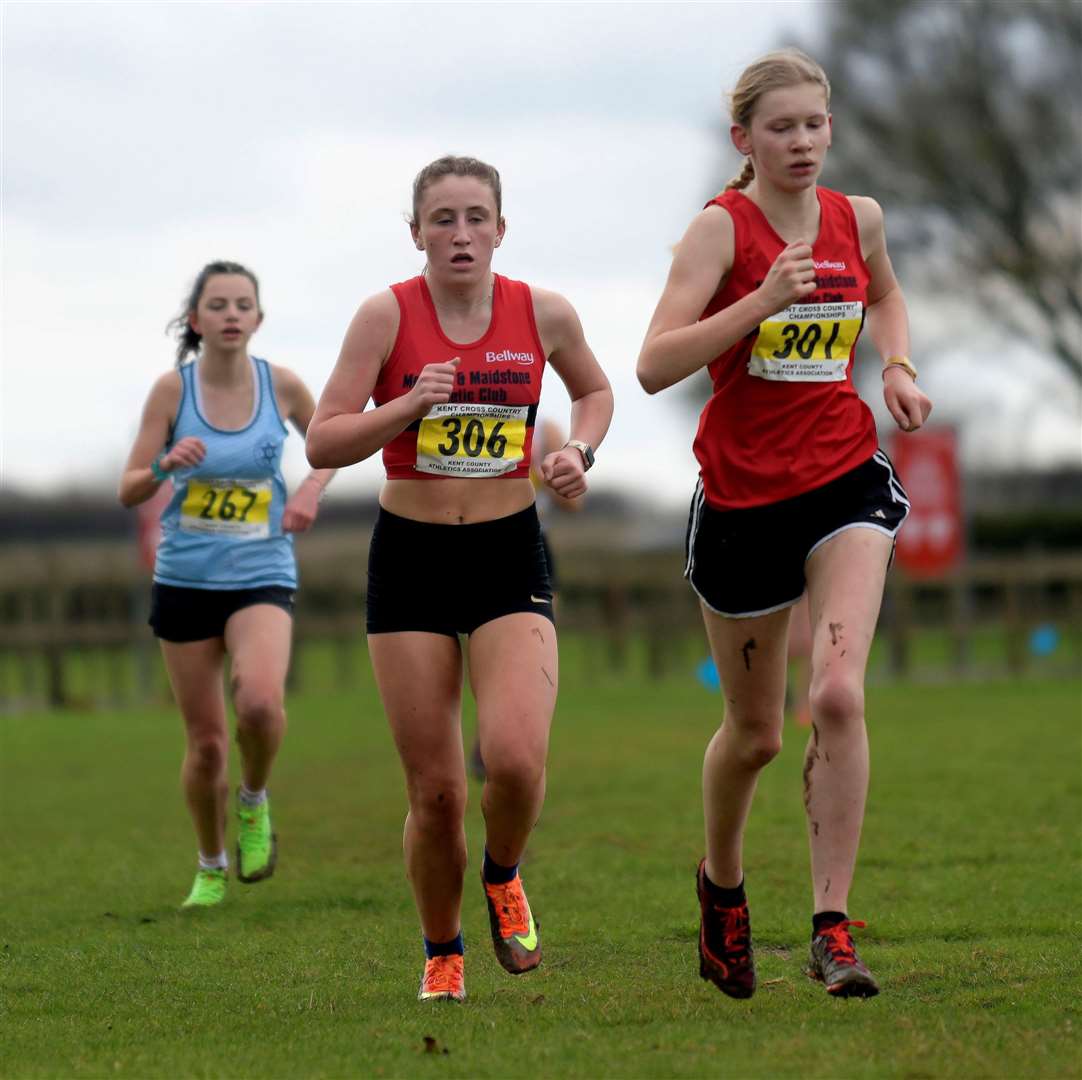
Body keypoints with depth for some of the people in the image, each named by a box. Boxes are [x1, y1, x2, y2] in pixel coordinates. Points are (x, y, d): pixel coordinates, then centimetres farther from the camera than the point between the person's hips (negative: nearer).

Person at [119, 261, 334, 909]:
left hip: (262, 577, -1)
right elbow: (129, 492, -4)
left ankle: (254, 802, 2)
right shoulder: (172, 390, -6)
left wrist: (313, 486, -2)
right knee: (206, 742, 5)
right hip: (185, 580, 1)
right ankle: (211, 867, 29)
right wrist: (166, 466, -25)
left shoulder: (281, 385, -3)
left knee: (260, 701, -29)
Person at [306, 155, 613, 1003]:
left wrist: (580, 452, 1)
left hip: (511, 557, 1)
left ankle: (503, 877, 13)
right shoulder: (388, 314, -6)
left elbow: (595, 391, 20)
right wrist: (410, 406, -21)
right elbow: (322, 443, -7)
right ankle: (442, 955, 23)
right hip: (411, 558, -1)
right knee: (435, 789, 0)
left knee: (517, 758, -20)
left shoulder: (543, 313, -1)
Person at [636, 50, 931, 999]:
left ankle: (832, 926, -13)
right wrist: (762, 301, -29)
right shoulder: (723, 227, -10)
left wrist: (897, 367, 8)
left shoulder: (858, 218, 3)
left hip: (845, 484, 2)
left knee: (839, 695, -18)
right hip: (742, 495, -2)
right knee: (755, 729, 10)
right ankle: (722, 881, 40)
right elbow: (656, 365, -20)